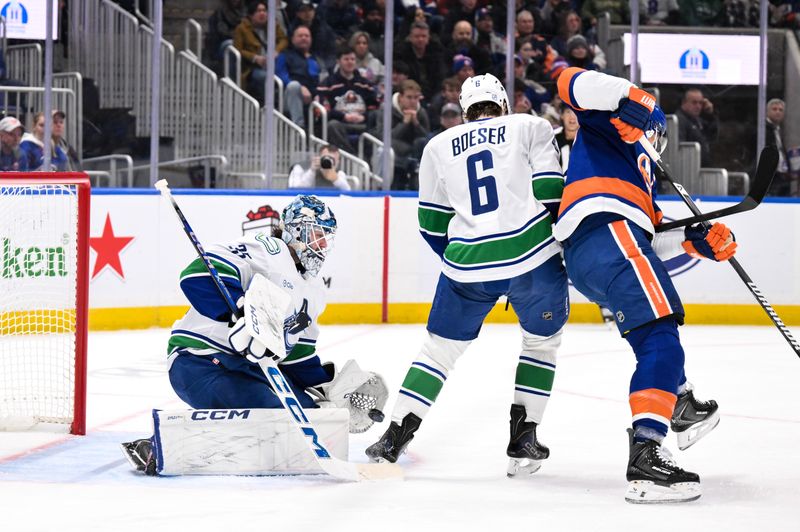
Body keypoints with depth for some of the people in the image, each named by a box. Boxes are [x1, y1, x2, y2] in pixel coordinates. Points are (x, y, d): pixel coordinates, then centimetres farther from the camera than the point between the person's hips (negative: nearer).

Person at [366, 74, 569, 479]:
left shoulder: (439, 146, 18)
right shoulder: (530, 127, 10)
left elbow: (432, 225, 19)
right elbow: (551, 194, -1)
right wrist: (566, 246, 14)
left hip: (467, 263, 2)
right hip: (533, 255, -2)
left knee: (440, 347, 16)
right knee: (542, 341, 20)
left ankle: (394, 438, 9)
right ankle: (523, 441, 14)